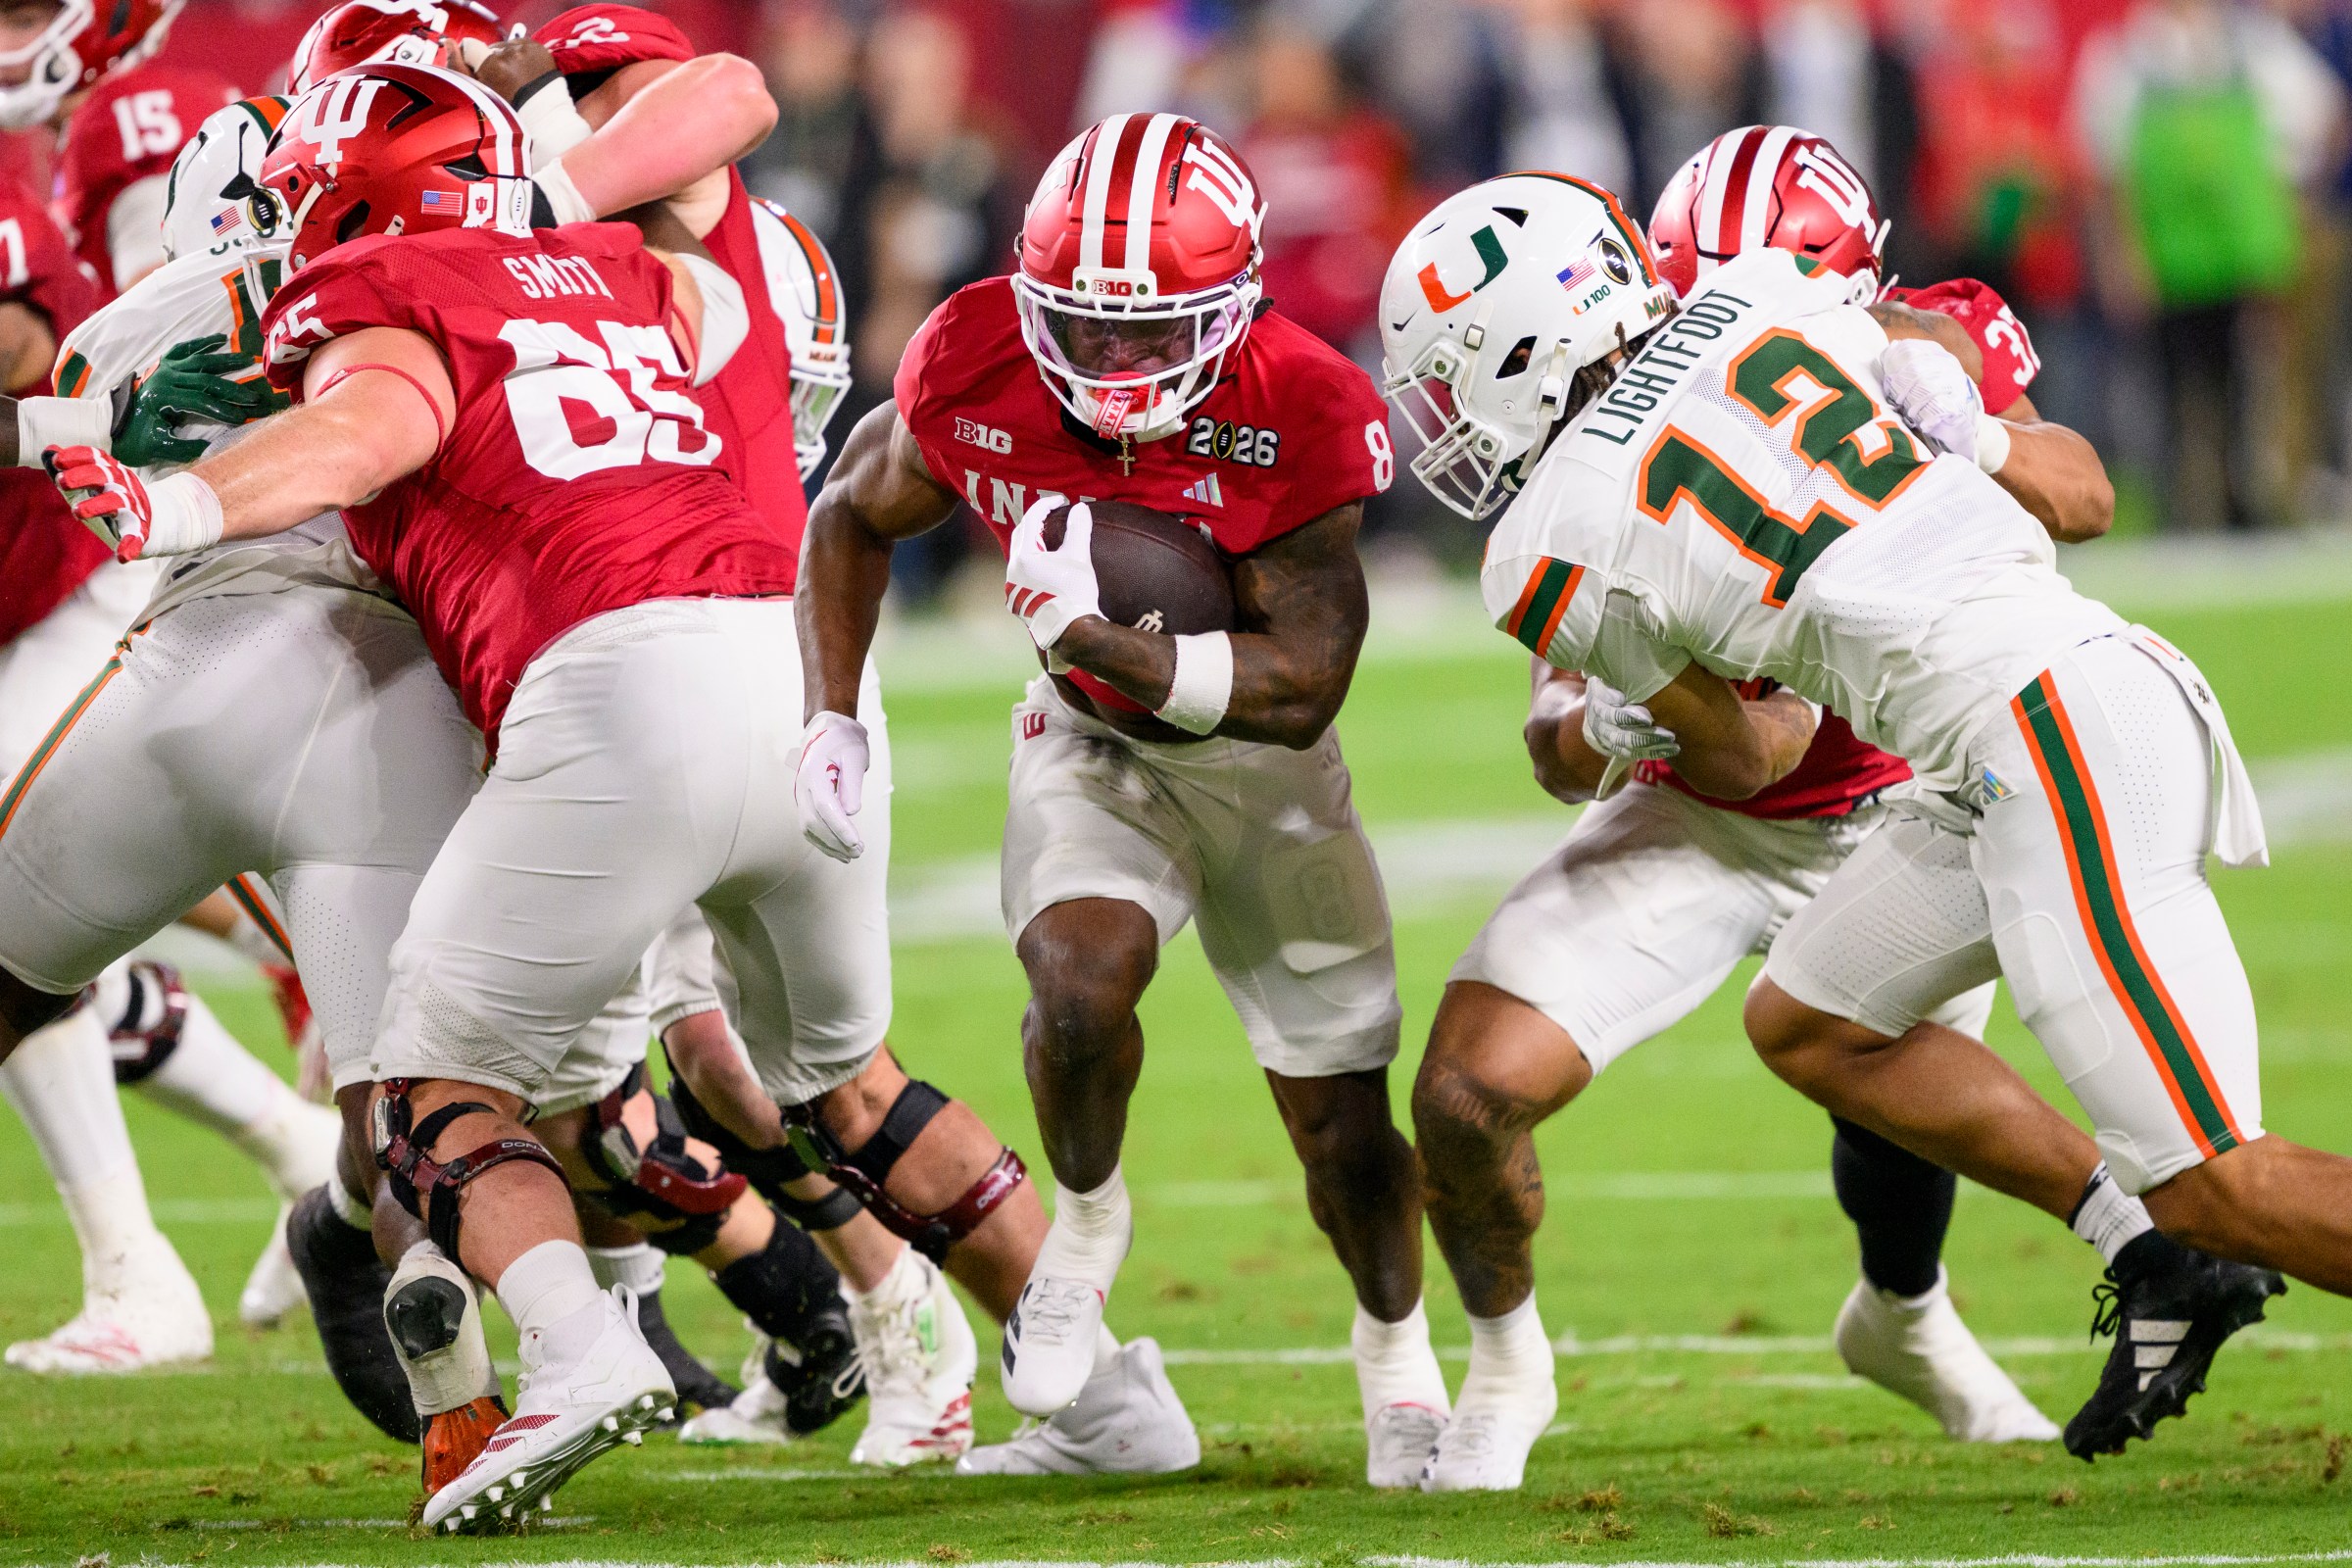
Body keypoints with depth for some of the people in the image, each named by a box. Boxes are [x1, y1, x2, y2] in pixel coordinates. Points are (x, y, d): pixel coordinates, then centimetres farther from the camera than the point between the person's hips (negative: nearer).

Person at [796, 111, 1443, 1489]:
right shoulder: (980, 370, -21)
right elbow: (855, 516, 1)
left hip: (1263, 762, -1)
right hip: (1094, 748, 1)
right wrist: (833, 719, -7)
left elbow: (1299, 689, -30)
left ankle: (1399, 1351, 35)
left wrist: (1097, 634, -39)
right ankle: (1087, 1218, 1)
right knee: (1082, 981, -30)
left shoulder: (1299, 417, -29)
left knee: (1342, 1124, 6)